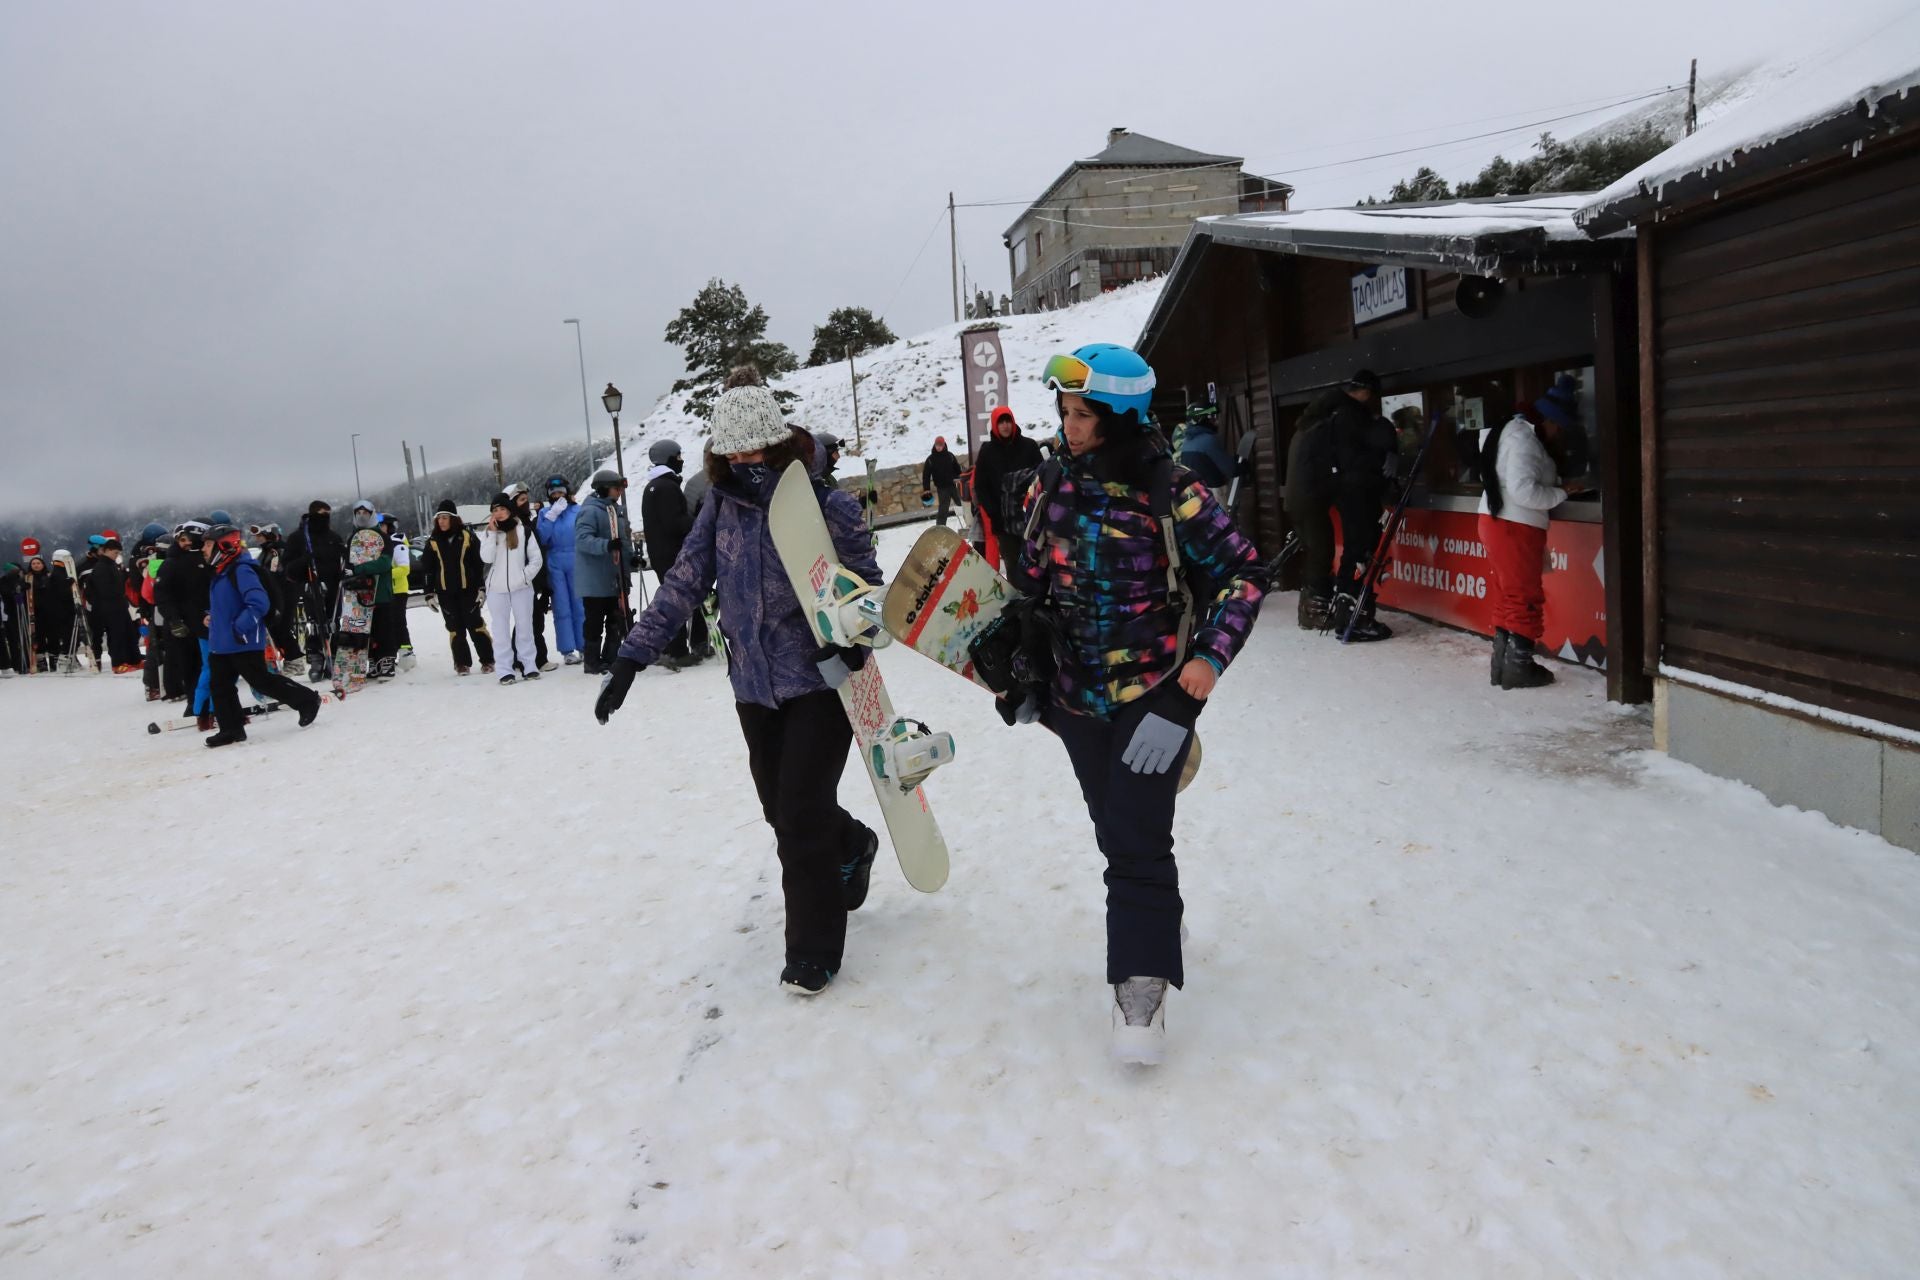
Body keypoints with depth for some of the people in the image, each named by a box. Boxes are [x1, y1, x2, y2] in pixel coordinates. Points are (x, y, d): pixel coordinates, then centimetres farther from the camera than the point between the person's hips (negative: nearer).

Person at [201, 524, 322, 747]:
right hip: (221, 644, 10)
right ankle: (231, 729, 16)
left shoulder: (241, 570, -18)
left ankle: (306, 700, 13)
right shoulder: (219, 573, 13)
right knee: (220, 686, 9)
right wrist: (213, 617, 12)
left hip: (244, 643, -10)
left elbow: (259, 603, -27)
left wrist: (240, 627, -27)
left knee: (262, 681, -2)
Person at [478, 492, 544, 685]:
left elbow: (536, 559, 3)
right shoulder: (488, 532, 7)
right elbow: (486, 558, -8)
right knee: (502, 630, 2)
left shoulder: (524, 531, 2)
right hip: (496, 589, 1)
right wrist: (492, 533, -10)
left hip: (521, 587, -1)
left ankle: (529, 665, 12)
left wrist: (525, 576, -8)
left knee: (525, 627, 5)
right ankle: (505, 670, 3)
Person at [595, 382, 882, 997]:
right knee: (780, 808, 14)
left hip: (821, 681, -5)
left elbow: (866, 583, -4)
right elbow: (683, 584, 0)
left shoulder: (827, 505, -11)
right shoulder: (722, 506, 0)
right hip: (755, 686, 5)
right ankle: (851, 846, 47)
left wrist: (851, 636, -25)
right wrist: (631, 658, -6)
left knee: (802, 813, -6)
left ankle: (813, 947, 12)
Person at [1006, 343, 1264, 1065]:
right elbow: (1029, 583, 11)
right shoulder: (1051, 485, 1)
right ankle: (1147, 938, 36)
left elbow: (1241, 572, -7)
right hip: (1077, 695, 5)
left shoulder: (1170, 491, -14)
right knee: (1115, 831, 15)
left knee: (1138, 837, -8)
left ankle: (1141, 983, 4)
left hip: (1157, 690, -5)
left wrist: (1210, 656, -16)